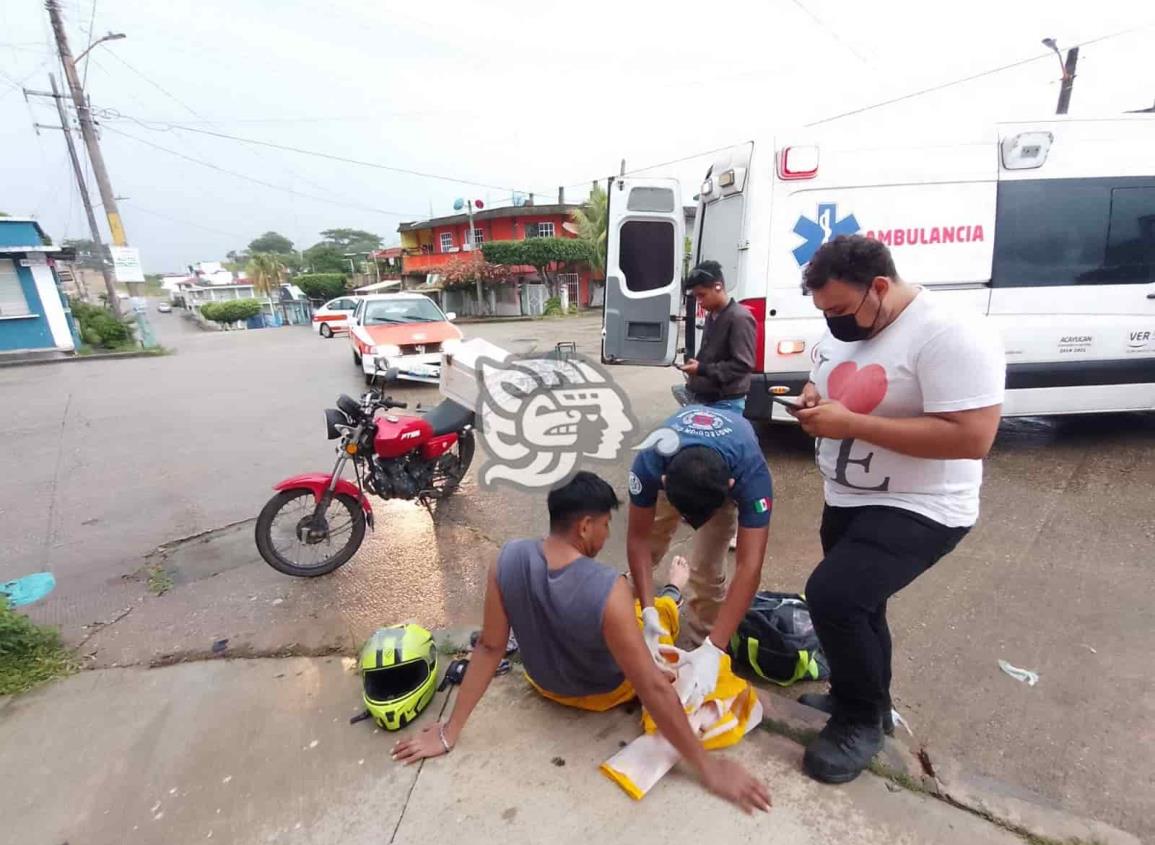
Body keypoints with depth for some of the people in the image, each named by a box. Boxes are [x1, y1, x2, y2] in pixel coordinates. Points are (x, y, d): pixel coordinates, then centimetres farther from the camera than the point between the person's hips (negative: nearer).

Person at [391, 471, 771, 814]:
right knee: (665, 606, 24)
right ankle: (673, 595, 57)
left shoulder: (508, 559, -27)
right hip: (606, 693, -3)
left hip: (543, 681, 3)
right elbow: (653, 690, -33)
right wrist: (708, 767, -20)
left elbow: (489, 648, -19)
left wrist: (450, 732, -6)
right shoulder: (608, 590, -40)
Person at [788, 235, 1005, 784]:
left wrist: (851, 423, -30)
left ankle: (862, 720, 6)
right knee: (854, 604, 20)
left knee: (833, 595, -22)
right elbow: (820, 381, 17)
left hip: (917, 510, -8)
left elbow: (972, 437, -29)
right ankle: (860, 698, 45)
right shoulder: (843, 330, 2)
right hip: (847, 500, 8)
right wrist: (811, 401, -8)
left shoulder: (951, 336, -23)